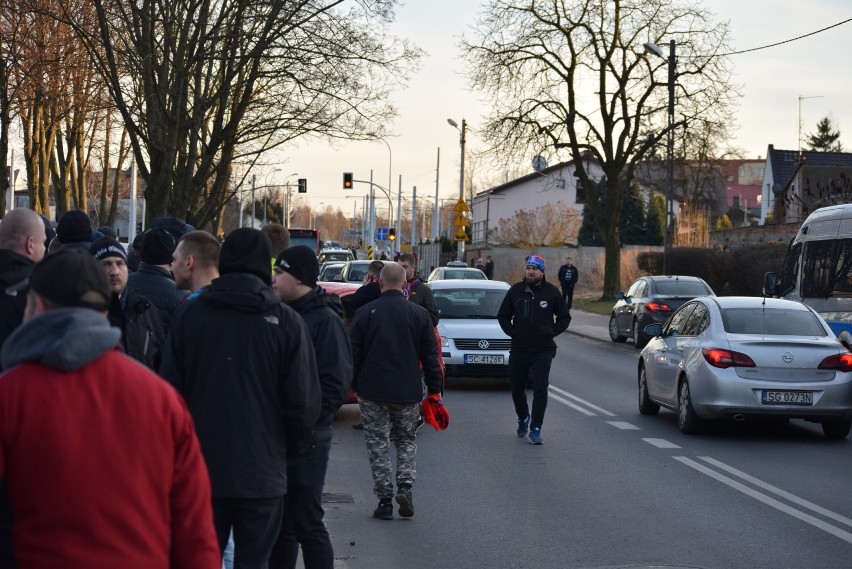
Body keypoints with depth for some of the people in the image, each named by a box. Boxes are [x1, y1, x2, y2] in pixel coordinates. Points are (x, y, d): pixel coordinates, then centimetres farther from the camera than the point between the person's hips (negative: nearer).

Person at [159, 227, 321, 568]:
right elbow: (304, 403, -8)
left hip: (201, 468, 2)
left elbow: (169, 392, 0)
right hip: (261, 473, -2)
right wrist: (289, 448, 10)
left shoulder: (189, 314, -2)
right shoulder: (286, 322, -7)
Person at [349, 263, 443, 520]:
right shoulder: (419, 314, 0)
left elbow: (353, 354, 0)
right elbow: (430, 356, 2)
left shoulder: (365, 313, -4)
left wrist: (353, 385, 12)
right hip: (408, 393, 1)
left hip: (372, 392, -1)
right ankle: (405, 486, -2)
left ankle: (385, 500, 4)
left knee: (378, 443, 6)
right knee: (407, 440, 18)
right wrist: (434, 390, 10)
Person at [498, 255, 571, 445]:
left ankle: (535, 429, -7)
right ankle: (523, 418, 37)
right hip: (519, 349, 2)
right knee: (517, 388, 11)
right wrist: (512, 332, 1)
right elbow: (503, 316, 14)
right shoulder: (515, 291, 4)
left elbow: (564, 317, 10)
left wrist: (552, 332, -2)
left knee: (540, 388, -11)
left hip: (543, 350, -2)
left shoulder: (551, 292, 1)